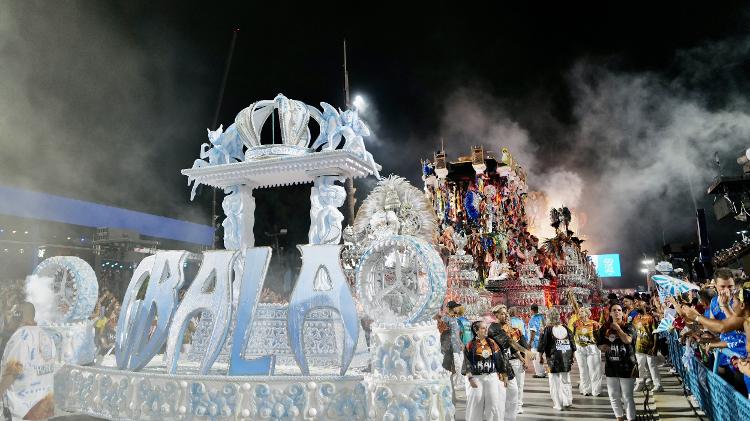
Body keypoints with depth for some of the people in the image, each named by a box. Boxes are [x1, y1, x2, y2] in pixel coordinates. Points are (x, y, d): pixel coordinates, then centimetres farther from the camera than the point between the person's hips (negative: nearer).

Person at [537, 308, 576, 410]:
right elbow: (572, 344, 8)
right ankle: (568, 401, 21)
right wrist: (571, 357, 17)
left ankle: (558, 404, 6)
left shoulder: (548, 329, -9)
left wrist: (541, 356, 5)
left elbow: (542, 344, -7)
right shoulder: (566, 328, 3)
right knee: (566, 381, 19)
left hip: (553, 358, -4)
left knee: (555, 382, 4)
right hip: (566, 357, 4)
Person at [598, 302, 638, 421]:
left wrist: (618, 328, -15)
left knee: (627, 396, -1)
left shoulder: (628, 326, -4)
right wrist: (603, 347, -9)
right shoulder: (605, 328, 6)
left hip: (627, 365, -4)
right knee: (613, 396, 13)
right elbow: (599, 344, 12)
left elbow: (628, 340, -24)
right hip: (611, 366, 4)